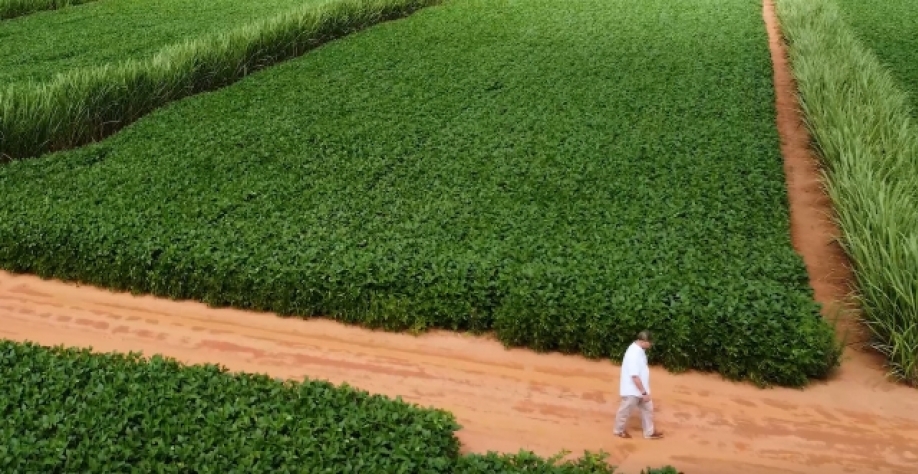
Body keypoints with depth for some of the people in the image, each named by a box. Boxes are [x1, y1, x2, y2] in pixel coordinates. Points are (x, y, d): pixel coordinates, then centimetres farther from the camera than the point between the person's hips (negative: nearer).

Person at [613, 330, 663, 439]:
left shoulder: (639, 349, 0)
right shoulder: (634, 354, -31)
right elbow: (635, 376, -30)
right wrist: (644, 392, -25)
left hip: (641, 388, 9)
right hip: (632, 390, -9)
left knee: (647, 408, 17)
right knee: (626, 411, 12)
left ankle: (649, 432, 32)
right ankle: (619, 430, 33)